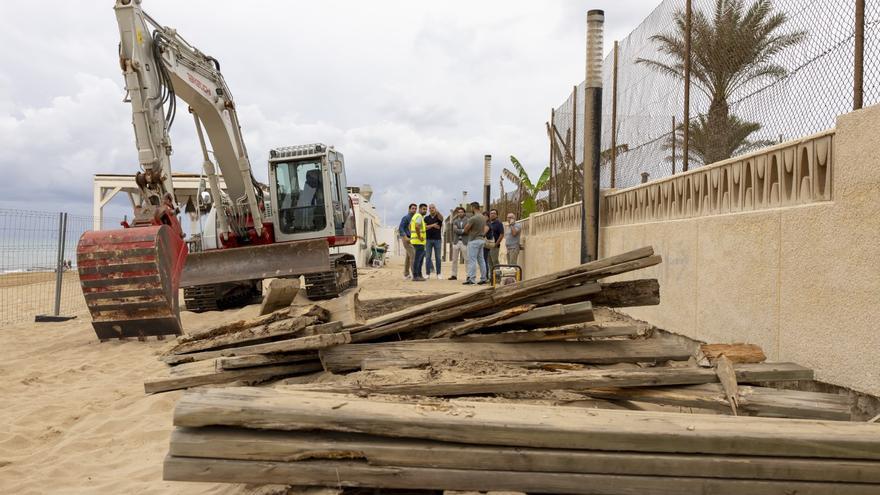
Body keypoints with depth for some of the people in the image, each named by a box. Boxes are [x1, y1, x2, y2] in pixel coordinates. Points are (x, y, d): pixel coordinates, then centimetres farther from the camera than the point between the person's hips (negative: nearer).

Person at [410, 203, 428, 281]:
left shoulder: (415, 216, 18)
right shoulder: (419, 216, -13)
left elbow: (410, 226, 25)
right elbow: (417, 227, -29)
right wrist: (419, 237, -21)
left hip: (414, 239, 10)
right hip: (419, 241, -10)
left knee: (421, 257, 16)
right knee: (417, 258, -6)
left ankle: (419, 274, 20)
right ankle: (415, 276, -4)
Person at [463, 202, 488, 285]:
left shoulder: (473, 218, -17)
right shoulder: (483, 217, 11)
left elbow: (465, 230, -12)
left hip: (474, 240, -8)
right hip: (481, 239, 8)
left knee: (472, 260, -7)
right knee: (481, 260, 11)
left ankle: (471, 279, -9)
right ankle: (483, 278, 13)